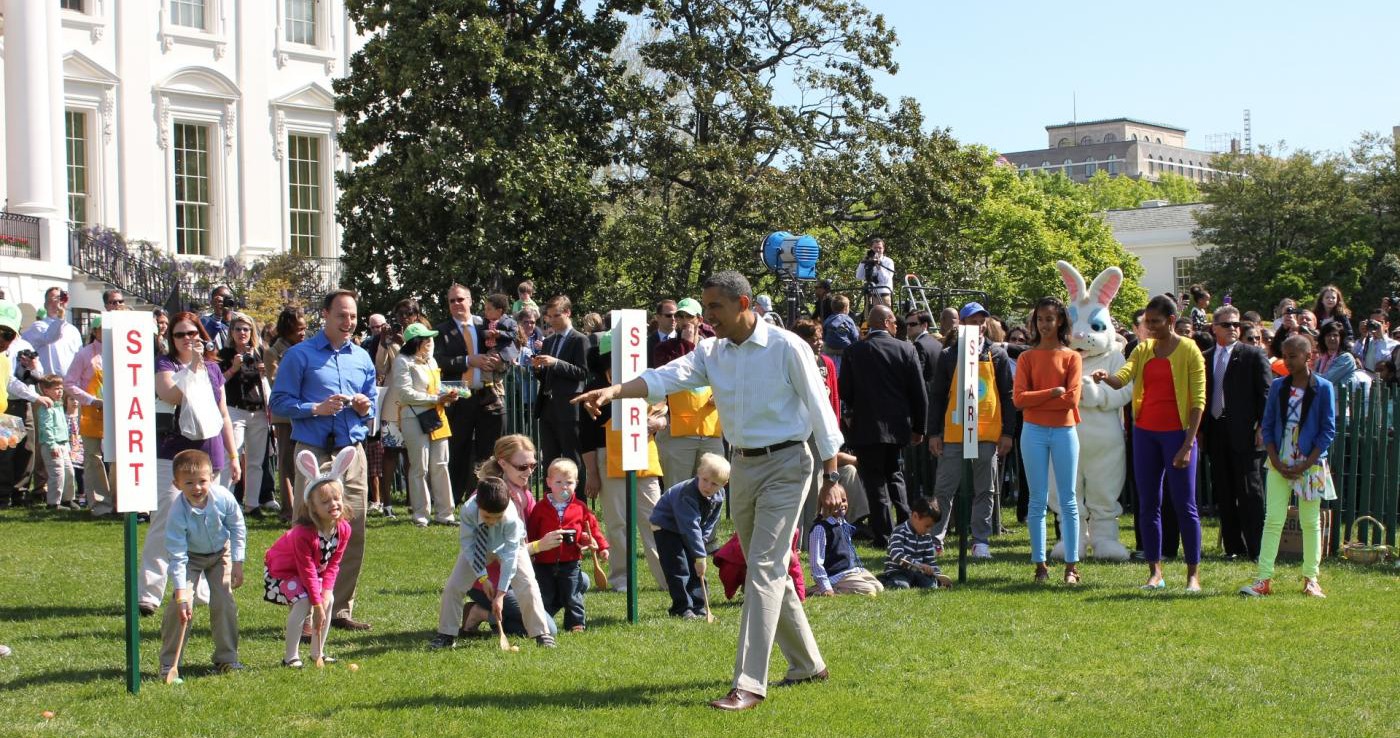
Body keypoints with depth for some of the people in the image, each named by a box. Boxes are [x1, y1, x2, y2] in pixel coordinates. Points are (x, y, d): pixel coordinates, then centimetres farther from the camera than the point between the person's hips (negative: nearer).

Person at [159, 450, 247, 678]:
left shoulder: (223, 497, -27)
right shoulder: (178, 512, -33)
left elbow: (238, 528, -7)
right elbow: (177, 557, -31)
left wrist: (237, 563, -7)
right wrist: (181, 595, -36)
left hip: (221, 553, 2)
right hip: (190, 557, -2)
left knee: (224, 603, -6)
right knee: (179, 605, -14)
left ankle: (227, 657, 9)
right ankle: (169, 662, -2)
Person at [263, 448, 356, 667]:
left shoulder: (344, 529, -17)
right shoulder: (303, 533, -37)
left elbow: (333, 564, -8)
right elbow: (307, 571, -32)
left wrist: (326, 590, -20)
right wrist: (317, 604, -29)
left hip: (316, 570, 7)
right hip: (282, 569, -7)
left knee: (329, 601, -6)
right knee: (303, 602, -25)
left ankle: (318, 652, 11)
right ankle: (291, 656, -16)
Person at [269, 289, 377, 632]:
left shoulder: (362, 358, 16)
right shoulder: (300, 355, 1)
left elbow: (373, 403, 23)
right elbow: (279, 402, -4)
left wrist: (365, 407, 1)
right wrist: (317, 408, -16)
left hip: (353, 453, 5)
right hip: (314, 454, -5)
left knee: (353, 534, 4)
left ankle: (341, 608, 13)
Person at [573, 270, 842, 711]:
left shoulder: (787, 348, -13)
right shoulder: (712, 352, 3)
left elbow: (820, 410, -9)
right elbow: (667, 377, -11)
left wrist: (831, 477, -8)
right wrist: (613, 391, -29)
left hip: (784, 465, -7)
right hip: (742, 467, 7)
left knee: (764, 569, -14)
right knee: (769, 572, 15)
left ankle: (749, 685, -16)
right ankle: (807, 665, 30)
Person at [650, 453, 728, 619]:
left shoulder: (719, 496, -13)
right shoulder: (688, 494, -36)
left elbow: (710, 524, 1)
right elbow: (691, 527, -38)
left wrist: (700, 542, -10)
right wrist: (700, 555, -38)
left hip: (687, 532, 7)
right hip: (666, 527, -7)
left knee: (696, 569, 4)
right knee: (678, 568, -14)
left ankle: (698, 607, 10)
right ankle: (683, 608, -8)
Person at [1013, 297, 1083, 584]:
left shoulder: (1071, 357, 3)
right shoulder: (1027, 358, 5)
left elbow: (1072, 399, -9)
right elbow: (1019, 399, -6)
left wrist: (1035, 399, -9)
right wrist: (1052, 393, -12)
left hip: (1064, 431, -1)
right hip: (1034, 432, 1)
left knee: (1068, 500, 1)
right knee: (1038, 501, 4)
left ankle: (1072, 565, 5)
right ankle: (1040, 564, 8)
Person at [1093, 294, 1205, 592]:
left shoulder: (1189, 350, -5)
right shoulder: (1143, 350, 10)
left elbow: (1198, 401, -9)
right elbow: (1123, 377, -5)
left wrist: (1187, 444, -14)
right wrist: (1106, 377, -29)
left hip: (1176, 432, -5)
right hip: (1145, 431, 5)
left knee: (1184, 505, -4)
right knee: (1148, 504, 6)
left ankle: (1194, 574, 2)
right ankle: (1155, 572, 11)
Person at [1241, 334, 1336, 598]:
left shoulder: (1323, 388, -5)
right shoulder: (1278, 387, 4)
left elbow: (1328, 430, -5)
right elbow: (1268, 426, 6)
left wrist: (1306, 464, -11)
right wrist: (1276, 461, -5)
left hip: (1311, 464, -2)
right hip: (1280, 463, 2)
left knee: (1311, 522, 6)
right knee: (1273, 520, -3)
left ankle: (1311, 579, 14)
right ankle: (1264, 579, -6)